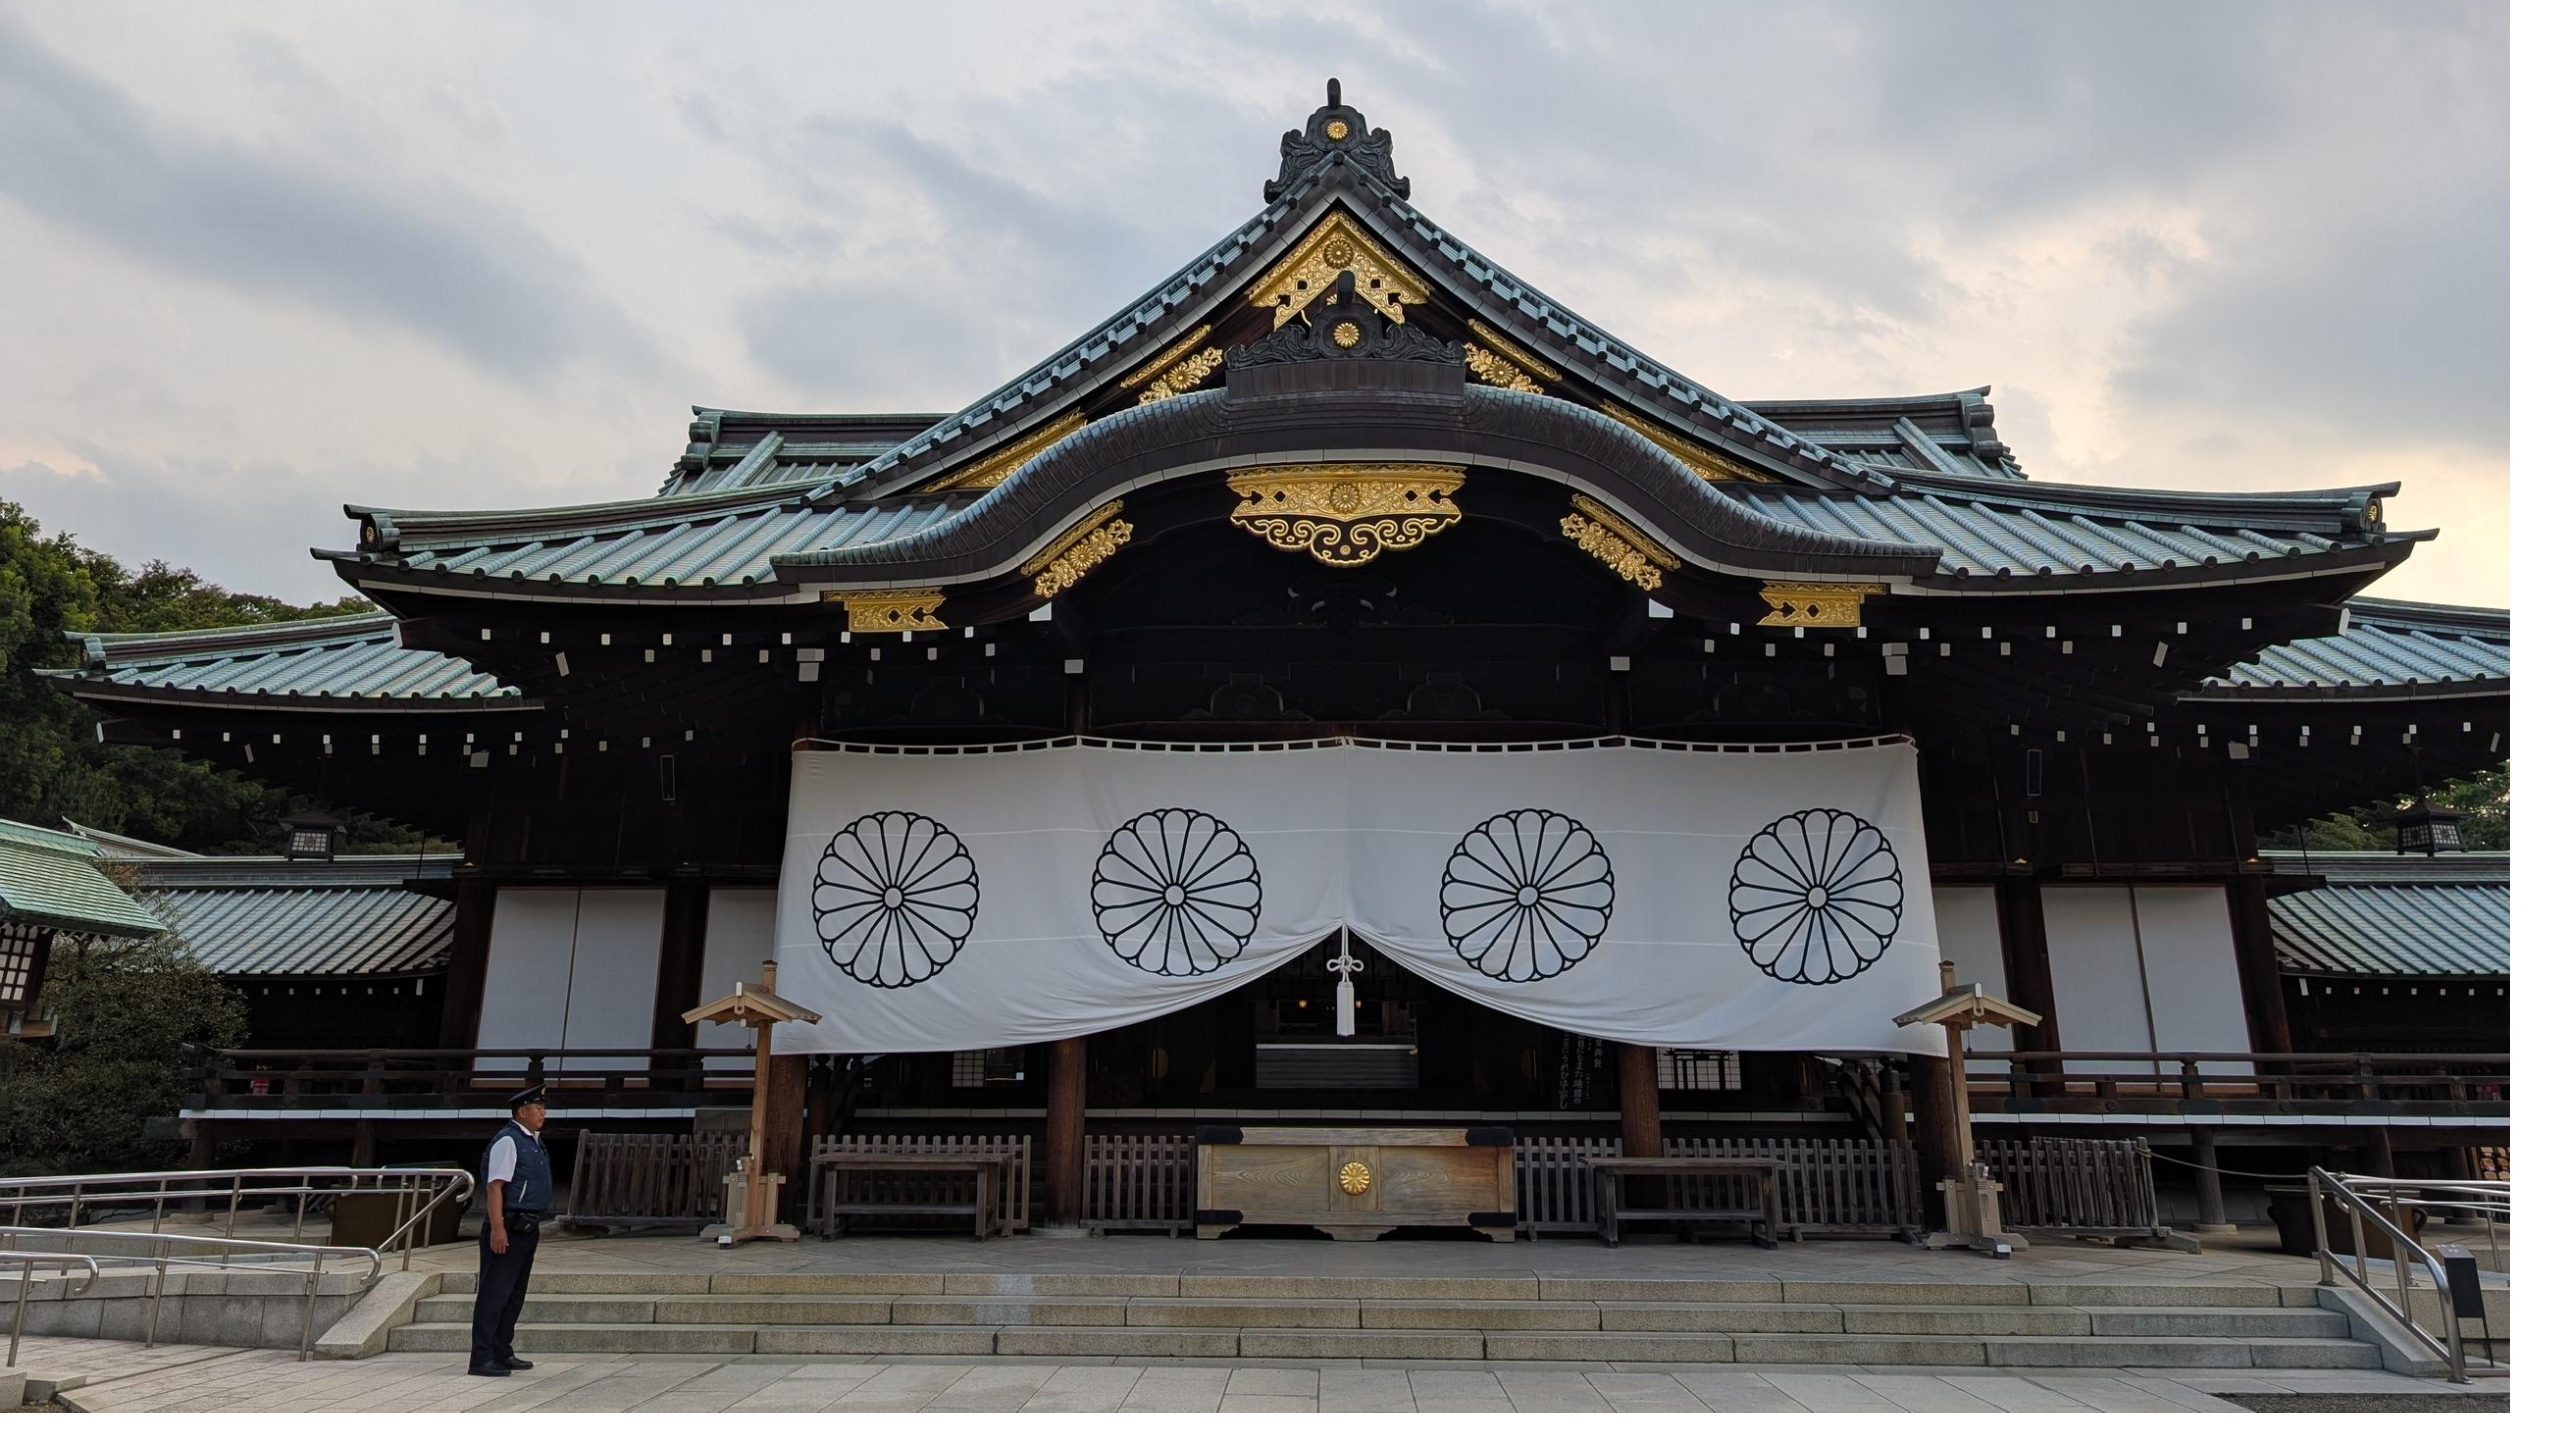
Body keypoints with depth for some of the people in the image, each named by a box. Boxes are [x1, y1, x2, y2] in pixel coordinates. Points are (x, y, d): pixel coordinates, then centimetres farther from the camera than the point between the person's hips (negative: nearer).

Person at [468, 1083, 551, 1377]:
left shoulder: (534, 1141, 15)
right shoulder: (508, 1141, -13)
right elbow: (495, 1186, -19)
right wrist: (497, 1228, -24)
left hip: (528, 1228, 10)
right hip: (509, 1228, -10)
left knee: (514, 1295, 16)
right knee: (495, 1293, -7)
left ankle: (502, 1354, 25)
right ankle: (481, 1359, -3)